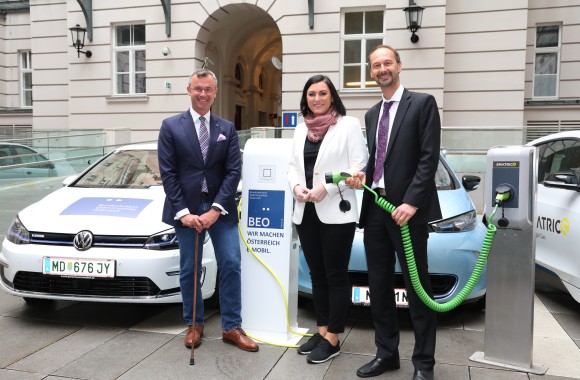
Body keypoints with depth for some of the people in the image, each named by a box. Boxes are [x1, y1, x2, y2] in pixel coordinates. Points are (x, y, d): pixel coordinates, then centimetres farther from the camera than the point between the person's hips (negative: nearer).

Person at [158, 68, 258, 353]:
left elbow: (233, 171, -1)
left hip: (220, 208, 1)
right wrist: (182, 212, -12)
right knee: (189, 270, 8)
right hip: (186, 208, -1)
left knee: (231, 265, -1)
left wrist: (216, 209, -12)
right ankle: (194, 325, 26)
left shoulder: (227, 129, 7)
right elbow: (168, 173, -4)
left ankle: (232, 327, 13)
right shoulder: (171, 126, 2)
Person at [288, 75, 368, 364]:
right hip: (305, 212, 6)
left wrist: (327, 188, -18)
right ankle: (322, 331, 26)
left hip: (336, 212, -6)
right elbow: (293, 165, 15)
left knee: (336, 276, 2)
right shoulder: (301, 129, 14)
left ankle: (333, 339, 12)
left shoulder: (349, 124, -3)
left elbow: (359, 167, -9)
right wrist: (296, 186, -6)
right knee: (317, 275, 14)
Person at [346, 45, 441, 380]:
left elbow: (429, 158, -10)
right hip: (374, 208, 7)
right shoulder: (372, 114, 18)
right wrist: (362, 175, -1)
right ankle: (386, 353, 25)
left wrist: (411, 202, -18)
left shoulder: (422, 103, -2)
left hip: (407, 209, -6)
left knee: (417, 288, 2)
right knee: (379, 286, 12)